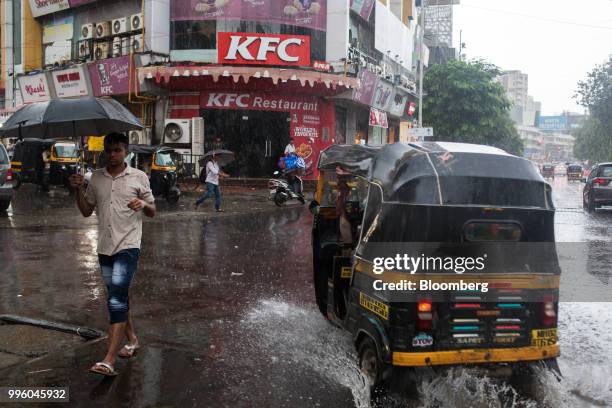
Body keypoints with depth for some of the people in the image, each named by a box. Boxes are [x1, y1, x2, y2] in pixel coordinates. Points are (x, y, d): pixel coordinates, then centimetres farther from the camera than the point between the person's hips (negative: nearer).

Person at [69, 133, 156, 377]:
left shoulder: (139, 177, -1)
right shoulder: (96, 178, 9)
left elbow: (152, 212, 4)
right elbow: (86, 211, 13)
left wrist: (143, 204, -18)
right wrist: (78, 190, -2)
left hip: (128, 246, -5)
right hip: (104, 247, 5)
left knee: (116, 299, -14)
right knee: (118, 298, 15)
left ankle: (109, 360, -15)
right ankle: (131, 340, 34)